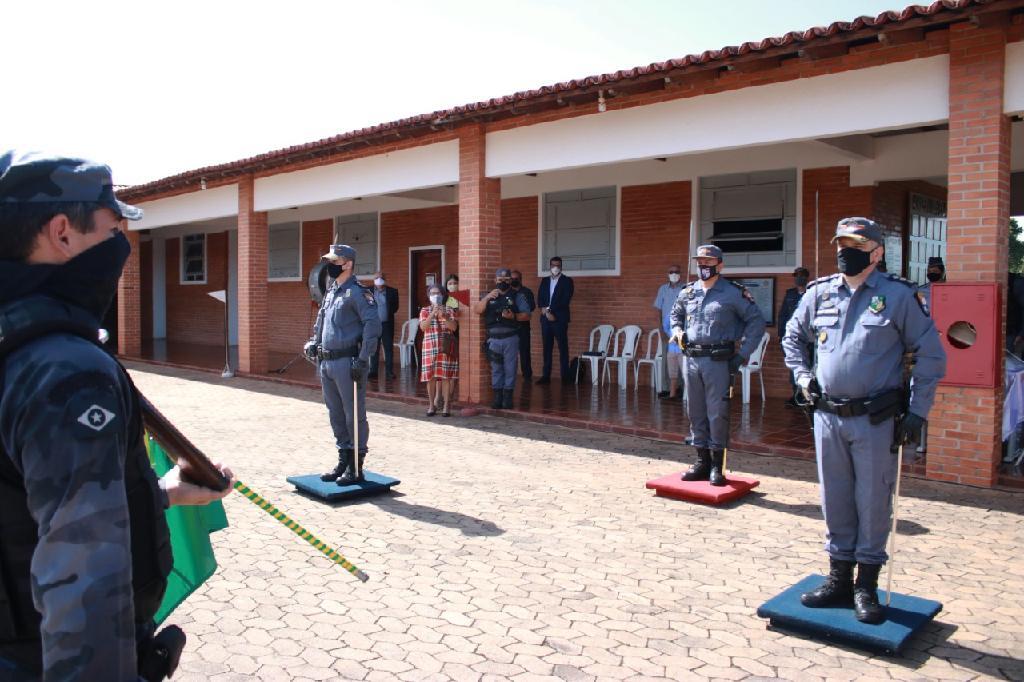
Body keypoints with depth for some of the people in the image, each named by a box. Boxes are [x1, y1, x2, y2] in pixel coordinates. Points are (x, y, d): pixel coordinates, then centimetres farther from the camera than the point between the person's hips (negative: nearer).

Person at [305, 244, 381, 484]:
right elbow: (320, 325, 30)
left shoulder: (357, 293, -10)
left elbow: (373, 325, -19)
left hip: (347, 363, -9)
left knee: (354, 416, -1)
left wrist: (362, 360, -21)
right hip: (327, 363, 9)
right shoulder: (330, 293, 17)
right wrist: (313, 344, 15)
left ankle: (356, 467, 6)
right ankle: (343, 460, 26)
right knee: (336, 415, 15)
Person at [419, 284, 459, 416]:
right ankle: (432, 405, 12)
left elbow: (454, 327, -5)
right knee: (430, 377, 1)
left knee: (446, 376, -4)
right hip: (430, 347, 1)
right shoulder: (425, 311, 9)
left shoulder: (450, 310, 8)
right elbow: (423, 327, -7)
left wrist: (443, 316, -18)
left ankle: (446, 406, 3)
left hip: (445, 348, -1)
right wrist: (432, 314, -19)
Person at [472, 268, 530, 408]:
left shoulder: (517, 296, 4)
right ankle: (497, 396, 12)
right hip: (493, 339, 2)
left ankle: (508, 397, 8)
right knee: (496, 368, 6)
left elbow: (526, 315, -2)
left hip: (510, 338, -2)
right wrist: (487, 297, -16)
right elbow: (477, 310, -3)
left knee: (510, 368, 1)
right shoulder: (488, 296, 11)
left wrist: (513, 316, -19)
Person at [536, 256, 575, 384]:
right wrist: (545, 310, -9)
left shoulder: (567, 280, 2)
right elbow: (539, 298, 9)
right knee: (547, 348, 5)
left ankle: (565, 376, -2)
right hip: (546, 319, 4)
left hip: (560, 318, -4)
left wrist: (550, 309, -11)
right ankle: (546, 376, 7)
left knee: (563, 348, -4)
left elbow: (566, 300, -9)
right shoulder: (544, 281, 16)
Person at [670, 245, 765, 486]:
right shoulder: (688, 292, 11)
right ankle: (702, 462, 20)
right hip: (692, 359, 5)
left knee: (717, 413, -3)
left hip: (719, 361, -5)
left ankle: (717, 466, 8)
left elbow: (756, 322, -2)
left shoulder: (734, 293, -4)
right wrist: (677, 330, 8)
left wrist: (743, 354, -8)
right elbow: (676, 314, 30)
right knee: (696, 412, 10)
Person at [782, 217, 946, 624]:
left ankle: (866, 587, 19)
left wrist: (917, 411, -5)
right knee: (835, 501, 12)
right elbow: (793, 338, 22)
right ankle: (839, 579, 25)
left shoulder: (899, 295, -4)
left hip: (876, 420, -3)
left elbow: (931, 355, -1)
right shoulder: (819, 293, 7)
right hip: (827, 417, 4)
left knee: (872, 503, 5)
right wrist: (803, 377, 8)